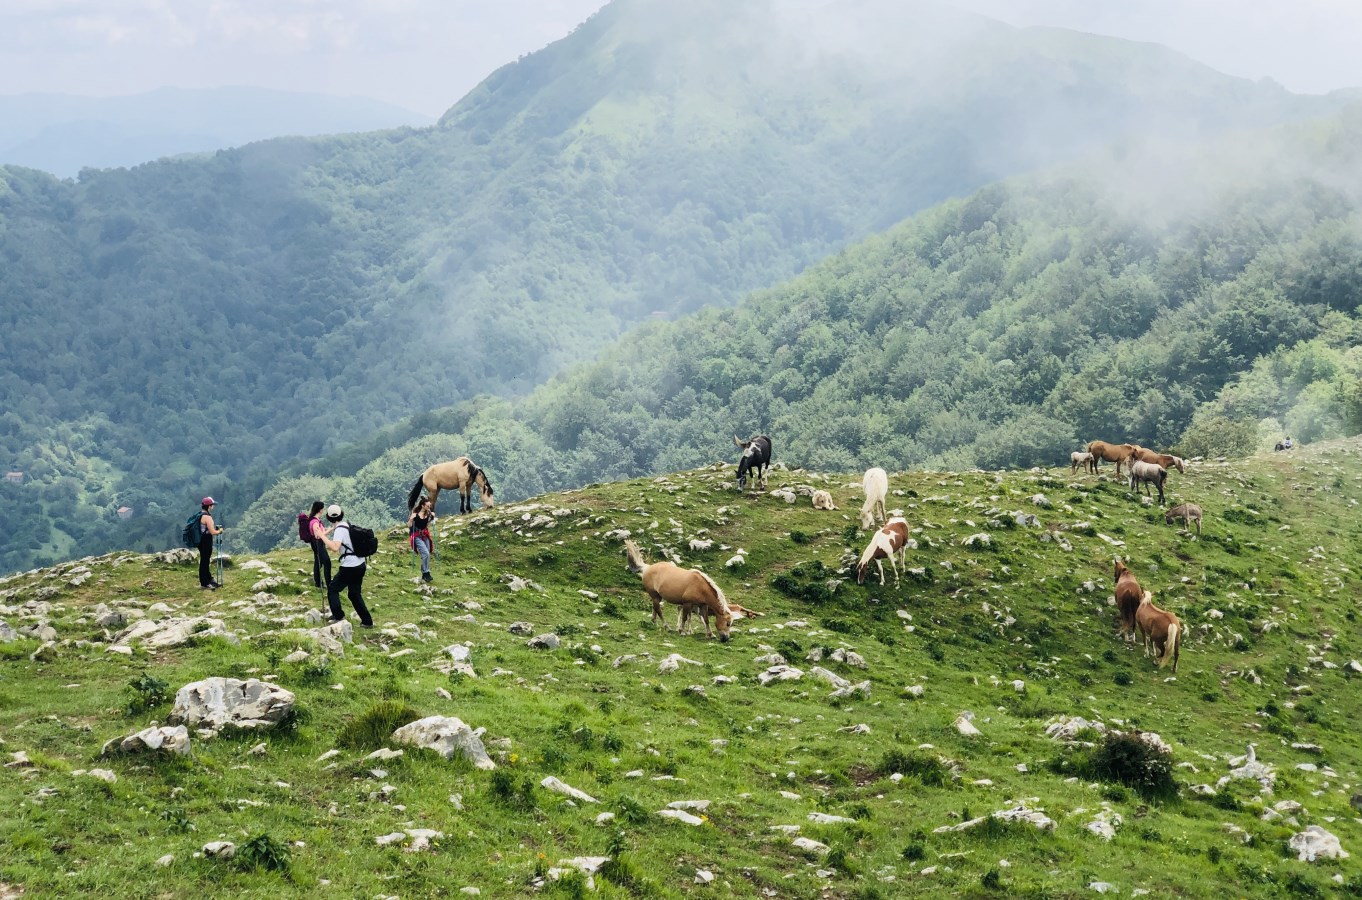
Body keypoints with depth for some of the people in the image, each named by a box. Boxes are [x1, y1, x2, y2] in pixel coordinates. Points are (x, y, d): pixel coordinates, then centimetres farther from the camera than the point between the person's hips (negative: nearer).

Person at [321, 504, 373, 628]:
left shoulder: (339, 529, -14)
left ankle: (338, 615, 0)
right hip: (360, 564, 8)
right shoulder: (348, 525, 11)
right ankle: (367, 621, 15)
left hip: (350, 567, -8)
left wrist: (322, 536, -26)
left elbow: (335, 547, -30)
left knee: (333, 589, 7)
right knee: (355, 593, 17)